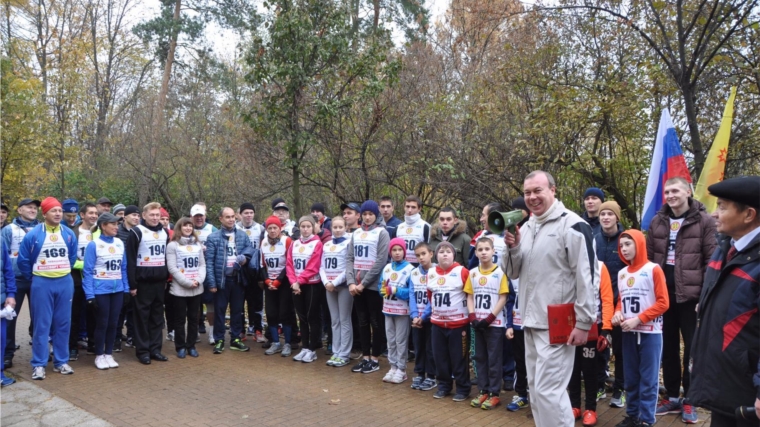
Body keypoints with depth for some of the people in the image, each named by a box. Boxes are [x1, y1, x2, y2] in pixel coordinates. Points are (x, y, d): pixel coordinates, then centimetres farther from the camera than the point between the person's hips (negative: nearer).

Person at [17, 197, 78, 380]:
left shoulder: (69, 234, 2)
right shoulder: (33, 235, -7)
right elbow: (23, 260, 2)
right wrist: (33, 277, 8)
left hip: (65, 283, 3)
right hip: (42, 284, -3)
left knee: (63, 323, 8)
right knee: (41, 325, 1)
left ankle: (61, 361, 18)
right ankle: (38, 364, 10)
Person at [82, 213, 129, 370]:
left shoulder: (120, 243, 3)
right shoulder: (93, 245, -12)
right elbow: (88, 271, -11)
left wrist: (126, 289, 6)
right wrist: (90, 295, -14)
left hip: (117, 290, 4)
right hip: (100, 291, -4)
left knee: (113, 323, 11)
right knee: (102, 324, 7)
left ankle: (109, 354, 25)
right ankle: (99, 356, 22)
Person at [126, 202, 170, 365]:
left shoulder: (165, 233, 12)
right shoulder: (136, 232, -7)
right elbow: (130, 260, -10)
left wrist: (166, 278, 12)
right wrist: (132, 284, -13)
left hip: (160, 282, 6)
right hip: (143, 282, -5)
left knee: (157, 316, 10)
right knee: (142, 317, 2)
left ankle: (155, 349, 17)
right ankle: (142, 350, 10)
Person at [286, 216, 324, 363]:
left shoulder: (317, 243, -8)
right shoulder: (294, 244, 9)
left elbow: (313, 267, -14)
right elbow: (289, 264, 4)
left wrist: (299, 280, -15)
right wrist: (293, 281, -10)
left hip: (312, 285, -5)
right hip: (296, 286, 5)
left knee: (312, 317, 1)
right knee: (302, 317, 11)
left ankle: (312, 350, 9)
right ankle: (305, 348, 19)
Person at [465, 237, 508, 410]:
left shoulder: (500, 272, -7)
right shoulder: (472, 273, 6)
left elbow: (503, 298, -9)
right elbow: (470, 297, 7)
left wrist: (490, 318, -15)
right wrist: (472, 317, -6)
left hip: (495, 323, -4)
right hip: (477, 323, 5)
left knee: (494, 359, 3)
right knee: (480, 358, 11)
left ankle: (494, 394, 12)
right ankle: (483, 391, 22)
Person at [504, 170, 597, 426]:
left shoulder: (572, 225, -11)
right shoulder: (525, 227, 12)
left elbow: (587, 276, -13)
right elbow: (513, 273, 15)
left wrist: (583, 322, -15)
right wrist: (512, 248, -4)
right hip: (530, 322, 8)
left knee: (548, 390, -7)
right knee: (536, 387, 15)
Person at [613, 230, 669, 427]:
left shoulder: (653, 269, -6)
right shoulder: (622, 273, 10)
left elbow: (663, 302, -10)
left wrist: (638, 319, -16)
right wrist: (617, 313, -3)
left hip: (650, 333, -5)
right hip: (628, 333, 5)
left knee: (648, 379, 2)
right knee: (631, 378, 12)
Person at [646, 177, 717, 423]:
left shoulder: (703, 221, -5)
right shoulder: (657, 222, 7)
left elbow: (712, 260, -6)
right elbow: (648, 257, 10)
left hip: (691, 294, -4)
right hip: (662, 293, 4)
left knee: (693, 348, 5)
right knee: (668, 348, 12)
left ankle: (689, 401, 18)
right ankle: (672, 397, 24)